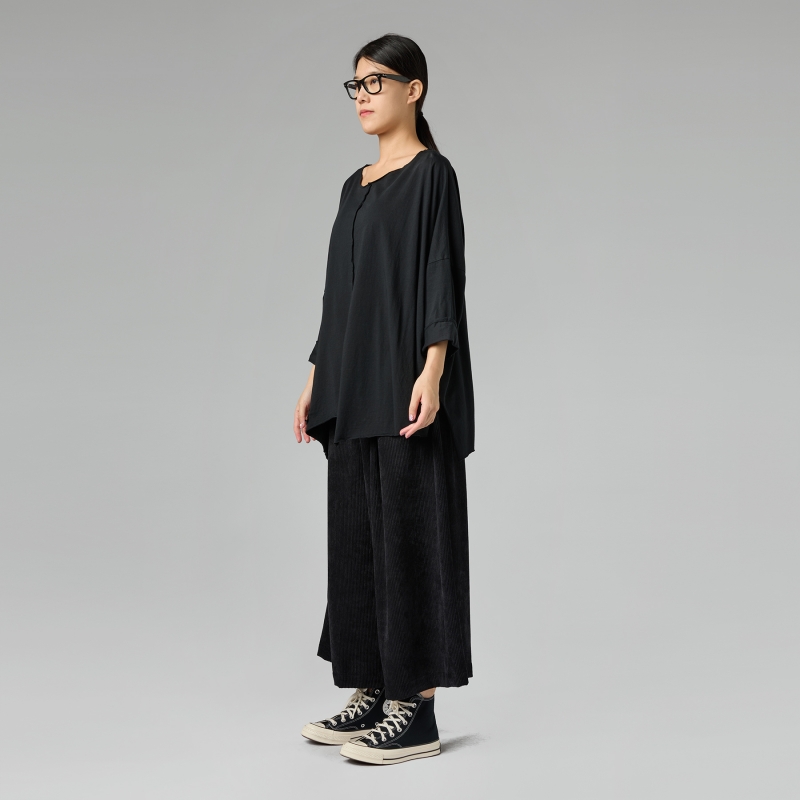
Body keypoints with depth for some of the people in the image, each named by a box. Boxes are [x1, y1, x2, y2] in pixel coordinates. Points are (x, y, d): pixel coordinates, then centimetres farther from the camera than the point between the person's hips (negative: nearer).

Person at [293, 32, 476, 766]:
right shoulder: (356, 187, 18)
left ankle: (418, 711, -1)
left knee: (411, 531, -7)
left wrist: (433, 370, -24)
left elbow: (443, 273, -14)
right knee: (356, 532, 9)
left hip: (406, 379, -9)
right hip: (355, 387, 9)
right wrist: (317, 378, 16)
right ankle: (374, 693, 18)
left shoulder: (432, 173, -5)